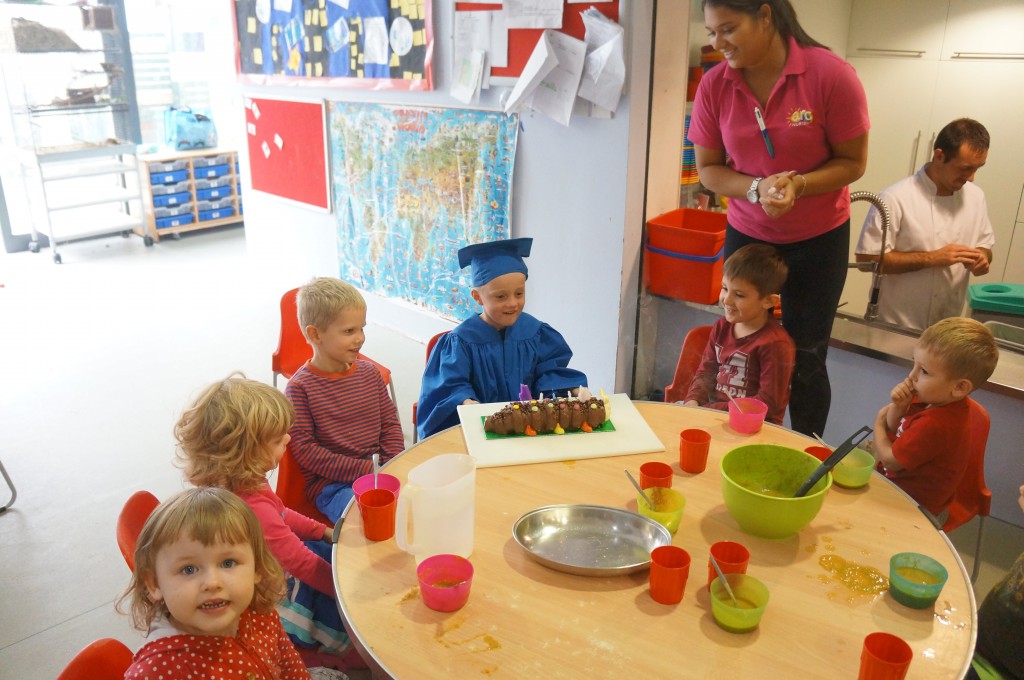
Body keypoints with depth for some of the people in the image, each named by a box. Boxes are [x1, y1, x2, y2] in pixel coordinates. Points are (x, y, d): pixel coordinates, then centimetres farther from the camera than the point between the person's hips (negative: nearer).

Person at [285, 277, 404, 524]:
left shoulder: (369, 373, 8)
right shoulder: (300, 387, -8)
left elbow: (390, 424, 11)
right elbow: (304, 448, -11)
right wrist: (363, 469, -17)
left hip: (379, 470, 6)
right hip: (331, 483, -5)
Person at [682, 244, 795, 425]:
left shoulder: (775, 344, -17)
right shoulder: (721, 327, 7)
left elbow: (768, 403, -18)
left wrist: (710, 410, -21)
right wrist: (693, 401, -10)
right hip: (713, 408, 7)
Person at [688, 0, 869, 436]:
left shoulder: (831, 75, -17)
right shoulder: (713, 85, -10)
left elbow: (853, 162, -10)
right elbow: (708, 168, -4)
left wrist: (798, 184, -28)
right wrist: (757, 188, -22)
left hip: (818, 240, -2)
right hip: (747, 235, 2)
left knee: (804, 360, 5)